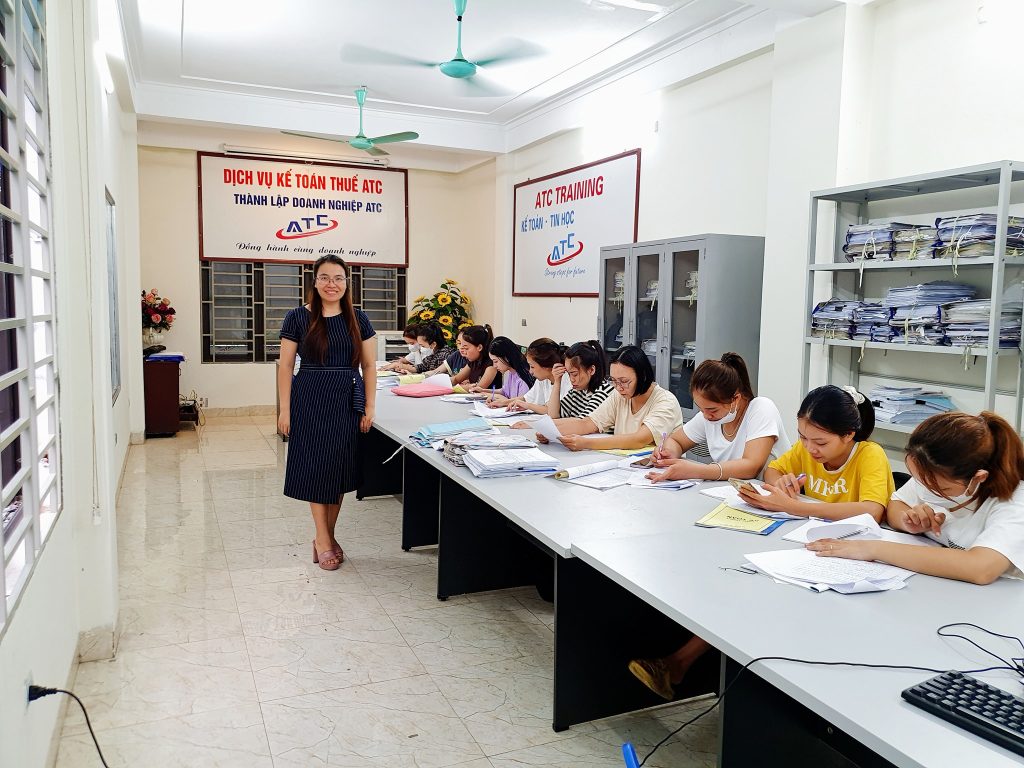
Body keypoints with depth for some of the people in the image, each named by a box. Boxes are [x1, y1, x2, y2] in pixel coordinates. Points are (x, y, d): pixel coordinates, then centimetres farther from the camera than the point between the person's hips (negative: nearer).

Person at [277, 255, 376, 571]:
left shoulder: (358, 320, 5)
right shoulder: (298, 318, -1)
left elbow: (369, 366, 6)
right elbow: (285, 366, -1)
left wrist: (369, 408, 0)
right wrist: (285, 410, -5)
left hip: (348, 402, 3)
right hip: (311, 402, -2)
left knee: (339, 469, 7)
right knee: (316, 468, 1)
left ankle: (327, 537, 22)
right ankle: (323, 540, 13)